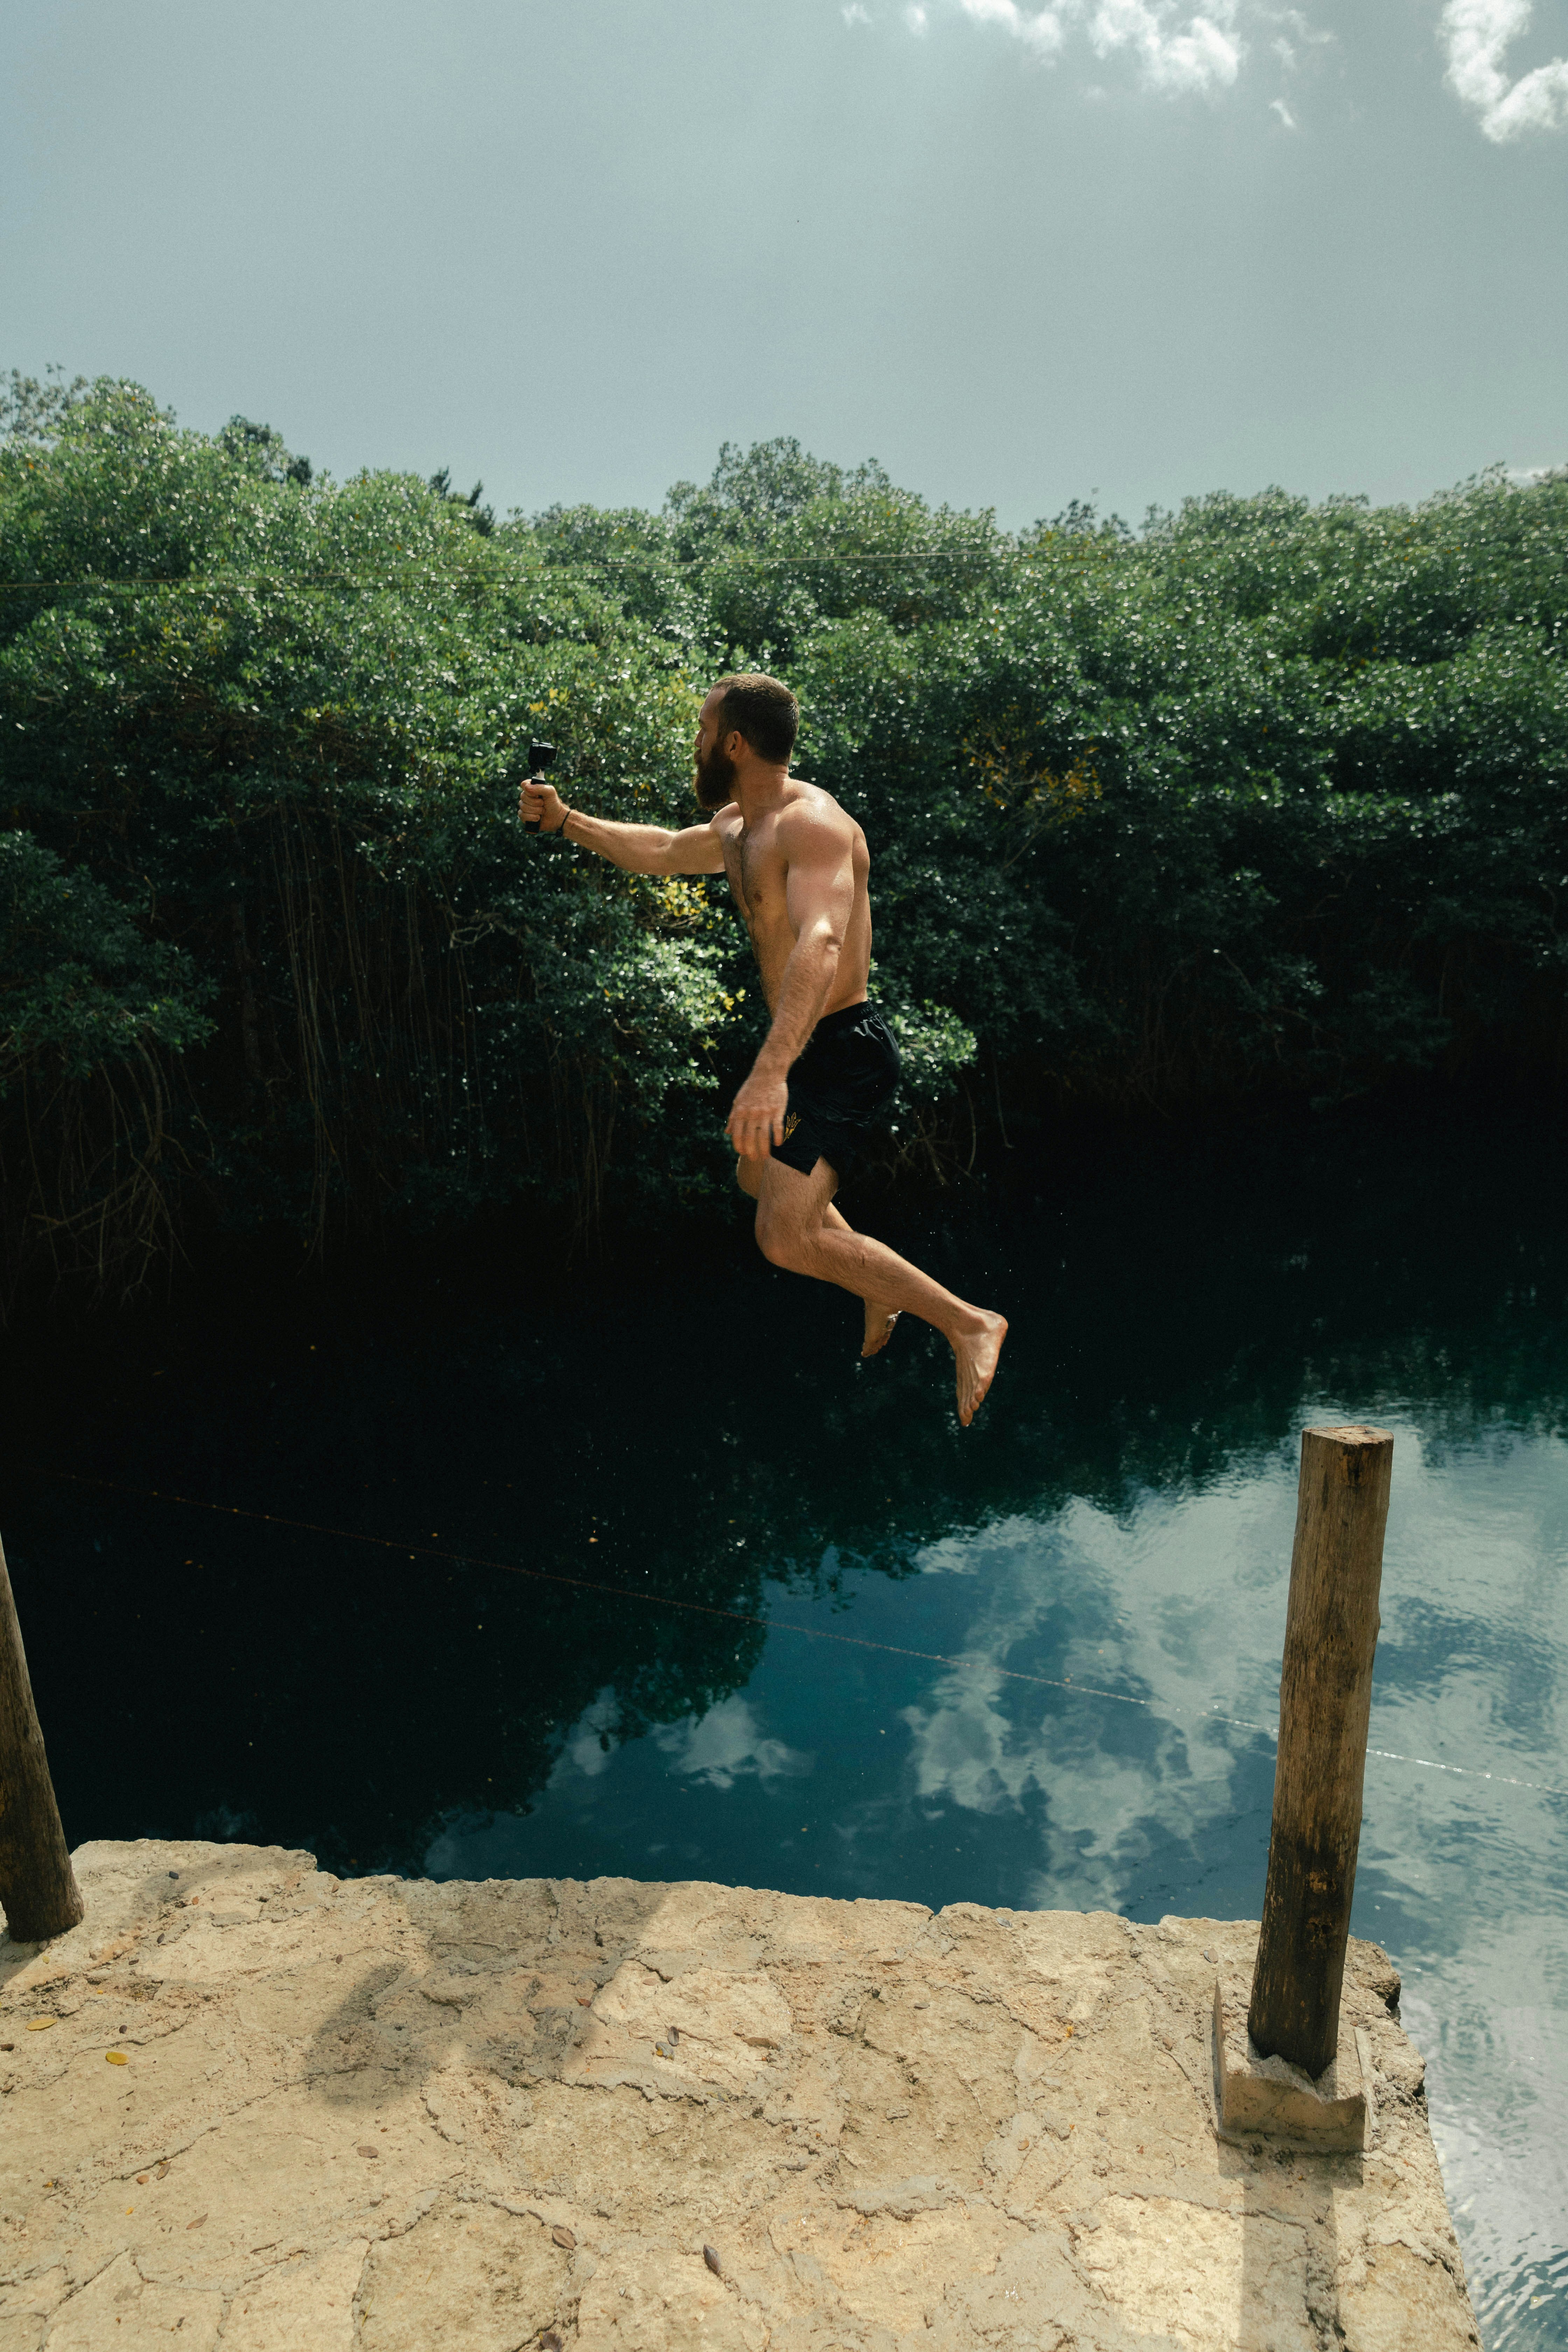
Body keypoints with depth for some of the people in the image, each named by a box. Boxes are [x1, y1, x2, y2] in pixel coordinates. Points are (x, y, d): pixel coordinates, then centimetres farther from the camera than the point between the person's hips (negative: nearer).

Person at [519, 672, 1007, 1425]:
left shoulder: (811, 824, -23)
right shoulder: (738, 825, 10)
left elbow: (820, 944, -40)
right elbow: (663, 853, 31)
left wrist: (770, 1071, -53)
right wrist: (566, 821, 29)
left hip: (844, 1051, -11)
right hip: (807, 1049, 11)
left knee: (786, 1237, -21)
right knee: (760, 1173, 30)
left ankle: (968, 1323, -12)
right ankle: (881, 1290, 42)